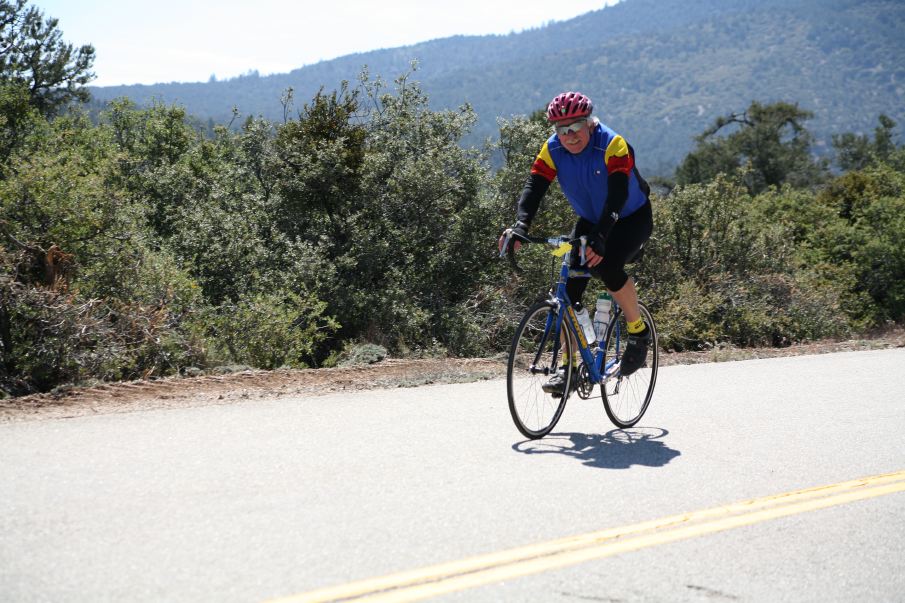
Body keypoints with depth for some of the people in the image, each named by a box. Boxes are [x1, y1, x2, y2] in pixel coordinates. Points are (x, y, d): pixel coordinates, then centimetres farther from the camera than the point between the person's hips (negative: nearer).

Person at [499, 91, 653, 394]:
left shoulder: (613, 146, -28)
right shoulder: (552, 150, -14)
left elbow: (617, 196, -38)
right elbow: (534, 188, -22)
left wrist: (600, 238, -52)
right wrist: (519, 227, -40)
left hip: (632, 218, -5)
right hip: (589, 220, 5)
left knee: (607, 265, -32)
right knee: (569, 289, -10)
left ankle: (639, 331, -8)